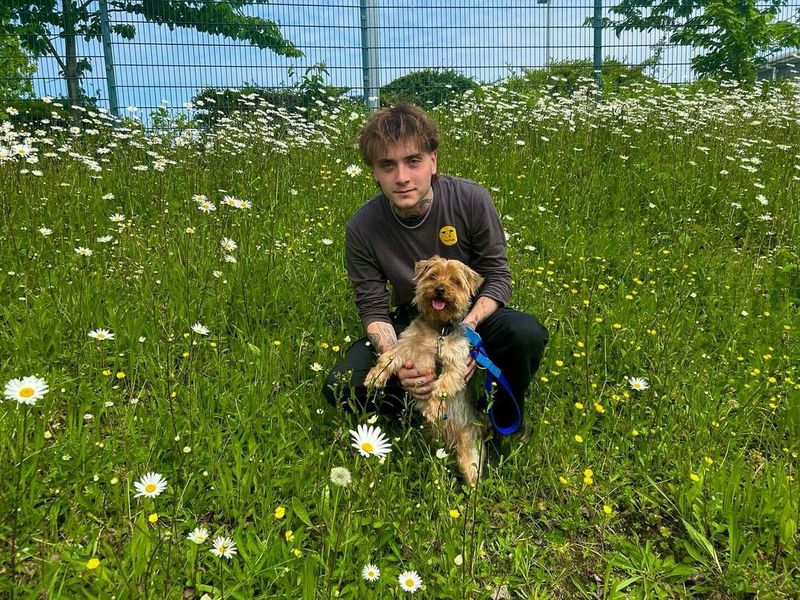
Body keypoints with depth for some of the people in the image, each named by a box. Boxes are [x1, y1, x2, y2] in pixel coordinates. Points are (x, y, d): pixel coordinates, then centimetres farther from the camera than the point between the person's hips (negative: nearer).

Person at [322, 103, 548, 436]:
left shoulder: (471, 200, -21)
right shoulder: (362, 228, -18)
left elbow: (497, 275, -13)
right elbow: (373, 308, -14)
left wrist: (469, 325, -33)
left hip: (474, 315, 0)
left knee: (528, 334, -33)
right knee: (340, 387, -21)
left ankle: (506, 422, -4)